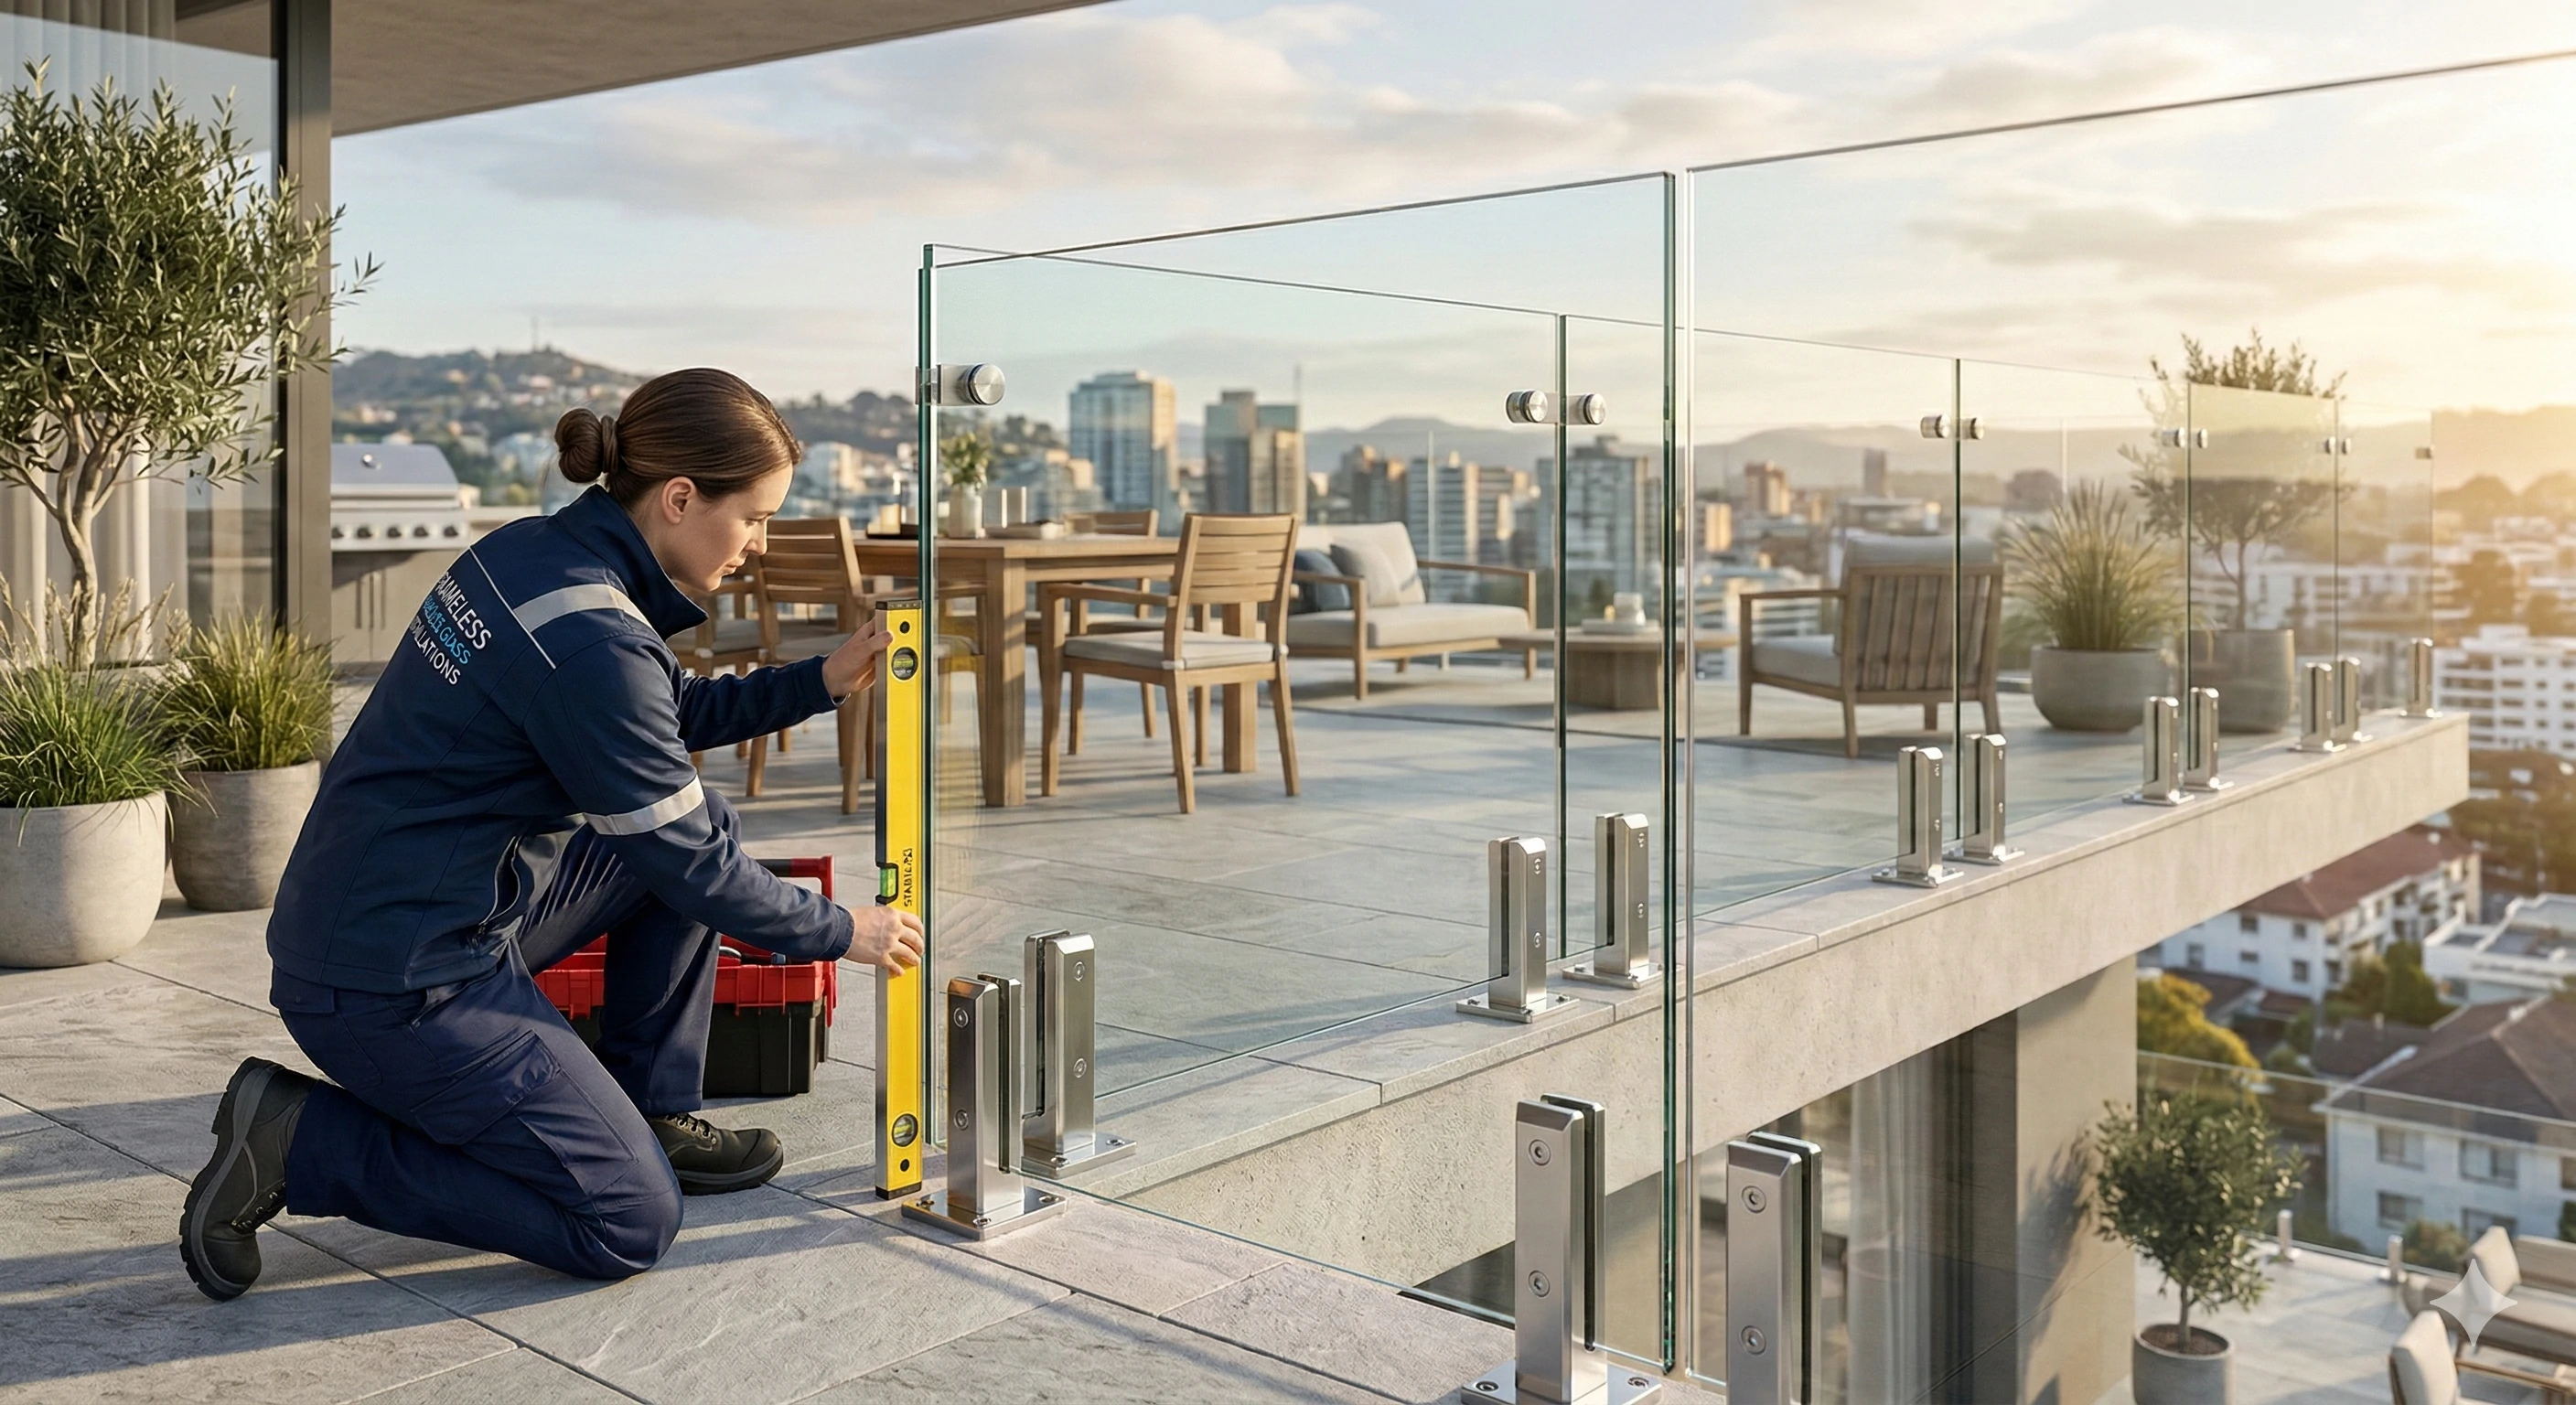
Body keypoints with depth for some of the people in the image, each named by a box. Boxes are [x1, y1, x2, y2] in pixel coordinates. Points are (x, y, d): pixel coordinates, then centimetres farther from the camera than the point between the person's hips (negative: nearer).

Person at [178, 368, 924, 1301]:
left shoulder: (537, 552, 2)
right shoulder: (590, 642, -25)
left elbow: (672, 712, 19)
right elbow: (690, 862, -15)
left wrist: (819, 683, 8)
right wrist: (838, 931, -1)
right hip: (395, 983, -10)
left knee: (703, 821, 13)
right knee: (631, 1224, -4)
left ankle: (654, 1116, 19)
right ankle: (297, 1142, -1)